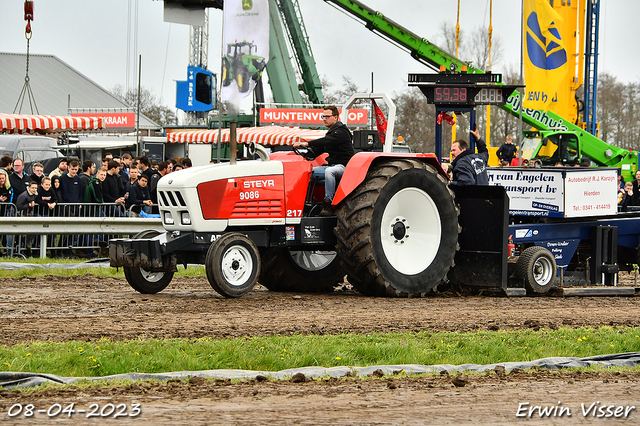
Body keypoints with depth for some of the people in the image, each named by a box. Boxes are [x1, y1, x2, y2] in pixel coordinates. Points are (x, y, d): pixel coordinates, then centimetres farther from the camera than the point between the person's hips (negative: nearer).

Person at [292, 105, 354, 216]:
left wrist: (306, 143, -36)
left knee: (329, 171, -40)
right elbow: (318, 149, 18)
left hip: (344, 166, -10)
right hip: (333, 166, 10)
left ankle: (328, 205, -36)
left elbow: (326, 141, -28)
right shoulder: (330, 133, 19)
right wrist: (305, 157, 2)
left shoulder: (341, 132, -11)